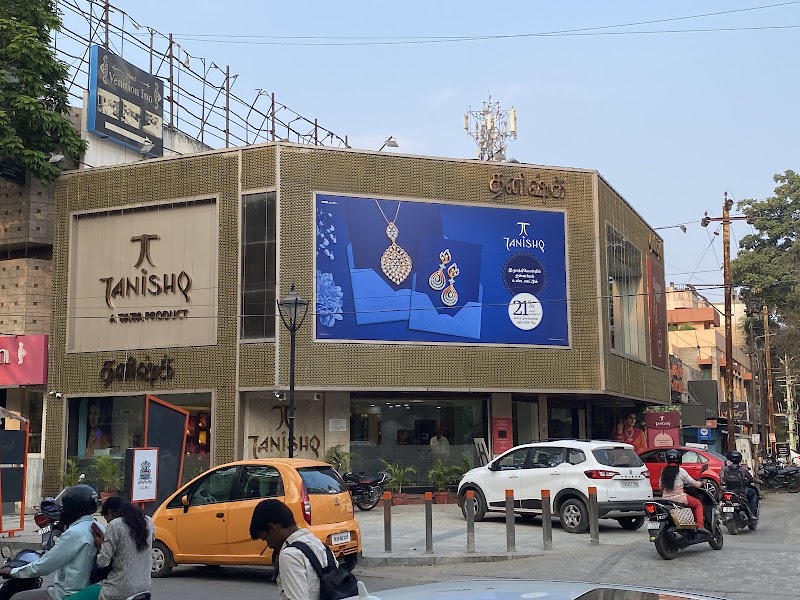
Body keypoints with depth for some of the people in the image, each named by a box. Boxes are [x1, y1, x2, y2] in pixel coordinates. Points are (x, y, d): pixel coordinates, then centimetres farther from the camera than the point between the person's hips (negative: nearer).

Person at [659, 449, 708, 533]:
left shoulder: (664, 471, 7)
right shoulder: (680, 471, -8)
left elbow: (660, 486, 12)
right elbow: (692, 482, -1)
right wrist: (701, 484, 18)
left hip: (666, 499, 6)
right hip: (679, 499, -6)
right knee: (698, 504, 12)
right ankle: (700, 526, -2)